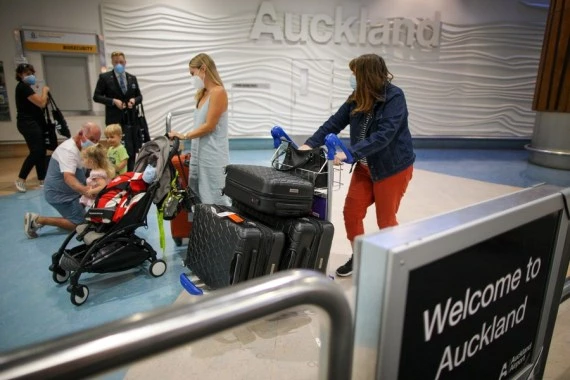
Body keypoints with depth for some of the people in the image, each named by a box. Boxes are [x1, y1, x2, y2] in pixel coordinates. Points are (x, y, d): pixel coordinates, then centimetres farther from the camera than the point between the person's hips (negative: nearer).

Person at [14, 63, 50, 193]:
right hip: (28, 123, -10)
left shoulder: (25, 87, 19)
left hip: (33, 123, 10)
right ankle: (20, 179, -4)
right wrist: (45, 91, -2)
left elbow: (35, 104, 15)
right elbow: (41, 103, -18)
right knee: (36, 151, -13)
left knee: (41, 151, 7)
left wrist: (44, 96, 0)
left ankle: (42, 180, 12)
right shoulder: (23, 87, -13)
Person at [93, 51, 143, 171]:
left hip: (130, 119, 4)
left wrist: (134, 100, -7)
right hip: (114, 119, -4)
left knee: (132, 150, 5)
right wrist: (113, 101, -15)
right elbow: (96, 96, -1)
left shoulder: (132, 78, 12)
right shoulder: (105, 77, 0)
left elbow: (139, 96, 16)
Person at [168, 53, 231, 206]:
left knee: (215, 201, -5)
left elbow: (209, 126, -15)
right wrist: (192, 151, 11)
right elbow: (200, 125, 14)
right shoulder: (203, 94, 16)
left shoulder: (218, 92, -11)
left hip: (213, 155, -9)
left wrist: (184, 136, -7)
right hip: (199, 153, 9)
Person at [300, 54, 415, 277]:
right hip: (365, 166, 6)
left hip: (393, 167, -6)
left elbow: (384, 135, -30)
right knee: (351, 211, 6)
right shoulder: (357, 98, -1)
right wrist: (310, 144, -14)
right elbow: (335, 122, -3)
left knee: (385, 219, 6)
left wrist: (351, 153, -37)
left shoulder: (394, 97, -20)